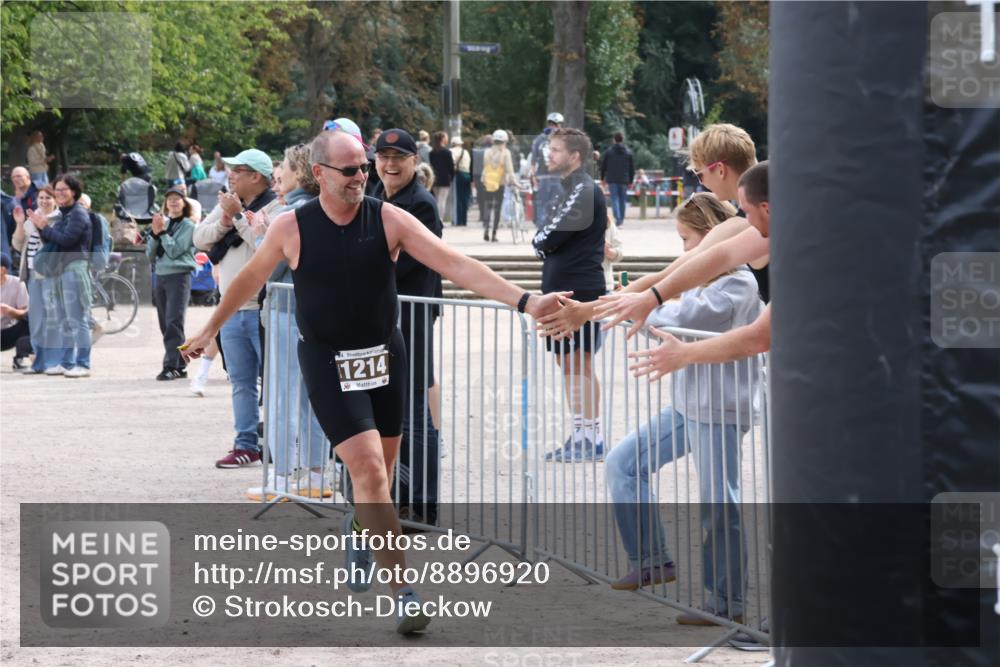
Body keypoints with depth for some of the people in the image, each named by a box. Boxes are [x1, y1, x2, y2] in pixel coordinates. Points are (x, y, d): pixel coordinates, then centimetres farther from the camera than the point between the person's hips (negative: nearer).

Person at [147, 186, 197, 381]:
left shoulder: (187, 225, -1)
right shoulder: (163, 222, 15)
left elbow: (174, 250, -11)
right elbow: (150, 254, 10)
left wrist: (162, 232, -9)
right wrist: (154, 233, -3)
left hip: (179, 275, -7)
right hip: (160, 276, 7)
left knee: (174, 323, -14)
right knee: (165, 325, 7)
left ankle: (171, 366, -19)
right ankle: (179, 365, 12)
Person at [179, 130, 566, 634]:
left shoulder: (389, 219, -7)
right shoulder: (291, 228, -8)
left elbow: (456, 265, -14)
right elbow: (251, 278, 10)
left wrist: (523, 301, -24)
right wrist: (210, 329, 19)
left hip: (384, 356, 3)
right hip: (327, 361, -3)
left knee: (380, 470, 13)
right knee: (368, 469, -15)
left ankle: (359, 528, 48)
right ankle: (402, 591, -13)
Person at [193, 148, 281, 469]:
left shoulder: (274, 207, -8)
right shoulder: (227, 204, 14)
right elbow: (199, 238, 9)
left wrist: (239, 216, -15)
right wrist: (224, 221, -7)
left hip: (263, 310, -7)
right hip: (232, 311, 7)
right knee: (242, 384, 11)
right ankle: (246, 445, 17)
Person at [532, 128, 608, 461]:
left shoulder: (584, 190, -13)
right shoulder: (568, 189, 18)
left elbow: (551, 237, -18)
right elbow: (547, 239, 17)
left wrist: (540, 241, 2)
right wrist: (545, 243, -3)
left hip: (581, 289, -10)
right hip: (561, 288, 10)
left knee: (580, 363, -7)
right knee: (566, 361, 13)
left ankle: (591, 437, -5)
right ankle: (580, 435, 18)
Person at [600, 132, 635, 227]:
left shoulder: (608, 152, -1)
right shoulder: (628, 152, 4)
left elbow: (603, 166, 3)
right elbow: (632, 168, 6)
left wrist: (602, 178, 13)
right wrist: (630, 181, 13)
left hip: (612, 180, -2)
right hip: (624, 180, 2)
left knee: (614, 198, -4)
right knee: (623, 199, 12)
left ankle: (617, 217, -21)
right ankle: (621, 219, 16)